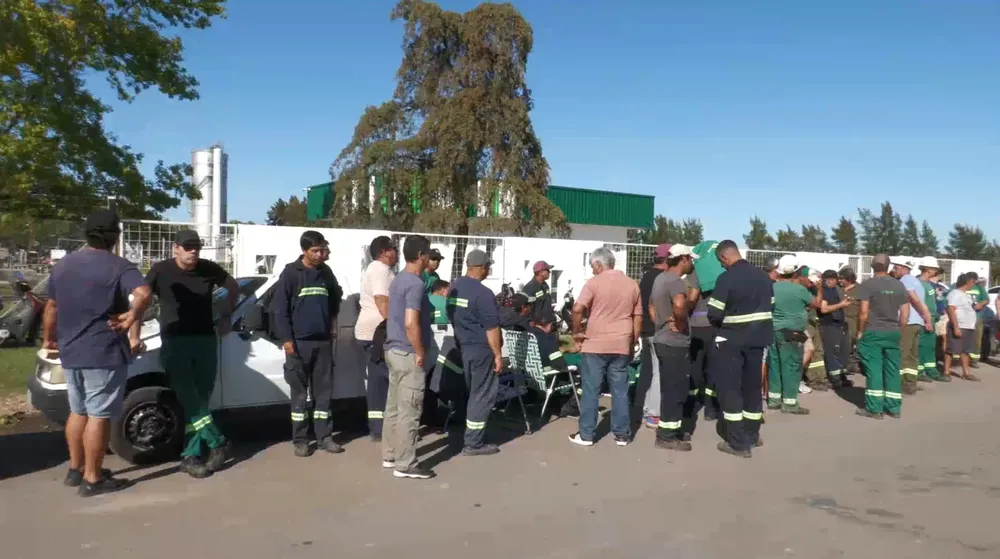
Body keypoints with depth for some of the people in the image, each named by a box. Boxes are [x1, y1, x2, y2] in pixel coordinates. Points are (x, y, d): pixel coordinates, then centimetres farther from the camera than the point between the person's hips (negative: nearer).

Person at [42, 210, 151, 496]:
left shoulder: (62, 265, 10)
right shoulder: (118, 267, -13)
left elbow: (51, 307, 19)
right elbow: (143, 294, -32)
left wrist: (49, 340, 31)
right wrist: (130, 318, -16)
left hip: (70, 353, 7)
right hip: (104, 354, -7)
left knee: (78, 411, 19)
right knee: (98, 415, -1)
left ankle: (75, 469, 28)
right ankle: (92, 479, 5)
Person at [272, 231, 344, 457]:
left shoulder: (326, 272, 9)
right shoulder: (291, 273, -5)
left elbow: (336, 298, 23)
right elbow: (280, 308, -7)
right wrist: (286, 338, -12)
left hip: (323, 341, 4)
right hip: (299, 342, -4)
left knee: (324, 391, 7)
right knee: (299, 392, 2)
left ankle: (324, 437, 15)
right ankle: (300, 440, 11)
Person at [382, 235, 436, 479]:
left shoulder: (398, 280, 12)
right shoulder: (416, 284, -19)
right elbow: (411, 323, -26)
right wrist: (420, 353, -18)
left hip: (394, 350, 10)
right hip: (408, 354, -10)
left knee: (394, 406, 15)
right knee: (409, 410, -4)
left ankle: (390, 455, 25)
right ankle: (405, 464, 2)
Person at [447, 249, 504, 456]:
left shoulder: (454, 288, 7)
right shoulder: (483, 293, -19)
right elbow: (491, 327, -19)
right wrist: (498, 354, -13)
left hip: (462, 346, 8)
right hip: (481, 349, -8)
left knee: (474, 392, 18)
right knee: (483, 395, 1)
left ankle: (474, 436, 26)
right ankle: (473, 443, 4)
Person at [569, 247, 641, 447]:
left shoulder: (594, 282, -7)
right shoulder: (632, 284, 9)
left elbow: (578, 309, -18)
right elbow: (638, 318, 12)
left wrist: (576, 333, -5)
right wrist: (632, 343, 19)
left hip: (595, 344, -4)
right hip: (622, 346, 4)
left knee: (591, 390, 3)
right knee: (620, 390, 10)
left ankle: (586, 434, 8)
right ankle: (621, 434, 15)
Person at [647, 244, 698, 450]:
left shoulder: (660, 278, 12)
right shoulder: (676, 281, -19)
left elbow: (652, 307, 23)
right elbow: (679, 304, -41)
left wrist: (662, 324, 13)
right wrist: (682, 322, -24)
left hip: (662, 340, 10)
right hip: (676, 343, -10)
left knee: (669, 389, 17)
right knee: (676, 390, -1)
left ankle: (667, 430, 26)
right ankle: (667, 436, 6)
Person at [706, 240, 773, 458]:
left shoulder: (726, 278, -17)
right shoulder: (763, 275, 5)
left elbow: (714, 314, -17)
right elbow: (770, 306, 11)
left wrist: (722, 322, 4)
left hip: (732, 339, -7)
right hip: (758, 337, 7)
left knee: (730, 388, 2)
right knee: (752, 385, 16)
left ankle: (738, 443, 2)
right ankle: (752, 435, 27)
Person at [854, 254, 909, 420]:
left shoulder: (867, 284, -8)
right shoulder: (899, 285, 8)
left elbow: (864, 312, -12)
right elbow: (905, 313, 9)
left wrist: (860, 331, -1)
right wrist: (898, 330, 19)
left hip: (873, 332, -5)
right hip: (893, 332, 5)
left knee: (874, 369, -2)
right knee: (892, 370, 9)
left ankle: (874, 408, 0)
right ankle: (893, 407, 14)